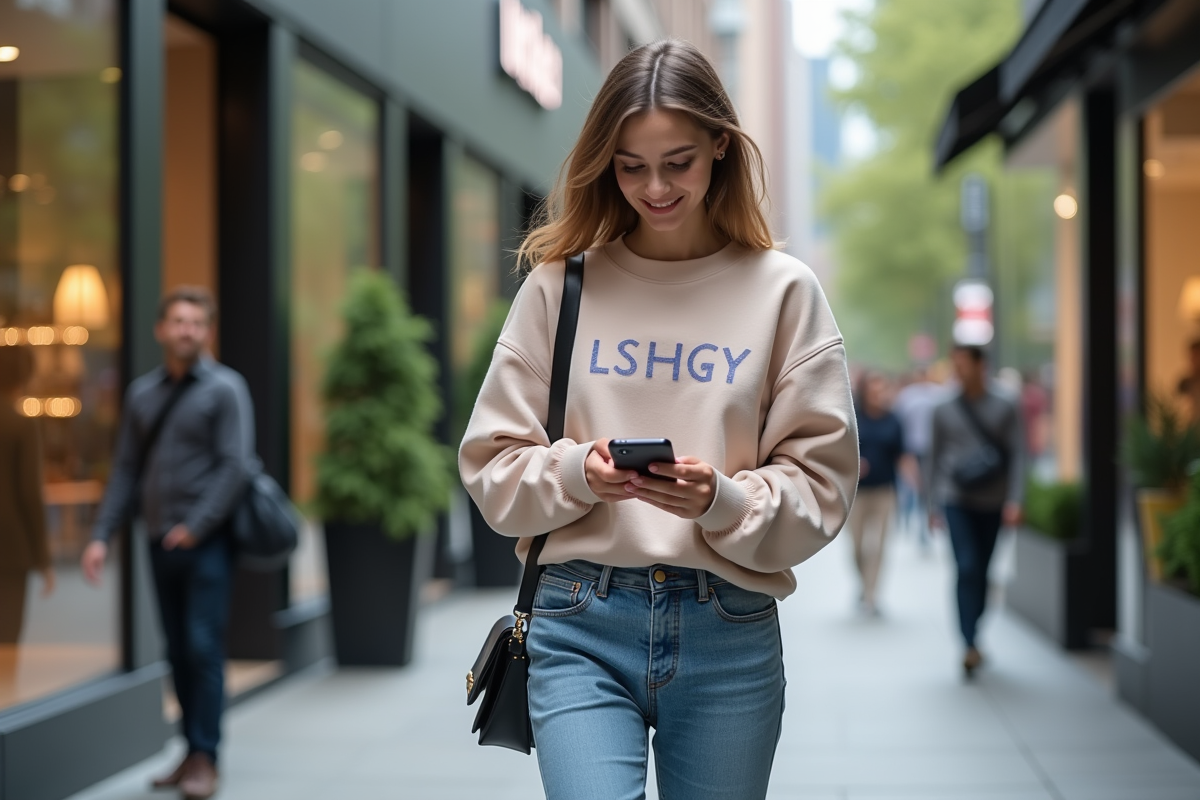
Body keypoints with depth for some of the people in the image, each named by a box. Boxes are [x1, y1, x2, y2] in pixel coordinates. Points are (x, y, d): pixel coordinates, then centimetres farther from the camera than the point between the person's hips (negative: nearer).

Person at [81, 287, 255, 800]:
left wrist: (195, 527, -15)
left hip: (206, 541, -5)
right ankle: (192, 751, 16)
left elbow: (236, 466, -10)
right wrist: (102, 535, 5)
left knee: (204, 647, -8)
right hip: (161, 541, 5)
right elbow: (125, 469, 13)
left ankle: (205, 758, -2)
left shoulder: (224, 388, -3)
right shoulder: (142, 392, 12)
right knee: (178, 651, 8)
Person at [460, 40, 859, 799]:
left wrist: (724, 499, -19)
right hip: (580, 626, 0)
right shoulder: (561, 282, 3)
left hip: (731, 630, 1)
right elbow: (493, 464, 5)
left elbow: (821, 484, -1)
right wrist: (575, 471, -15)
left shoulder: (783, 290, 1)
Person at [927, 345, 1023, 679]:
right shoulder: (944, 410, 4)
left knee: (982, 571, 10)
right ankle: (970, 645, -15)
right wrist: (932, 505, 9)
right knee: (967, 568, -13)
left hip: (992, 502, 1)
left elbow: (1017, 455, -1)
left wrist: (1014, 500, -11)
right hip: (956, 500, -1)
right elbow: (935, 458, 10)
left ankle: (973, 634, 27)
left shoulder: (1005, 407, 2)